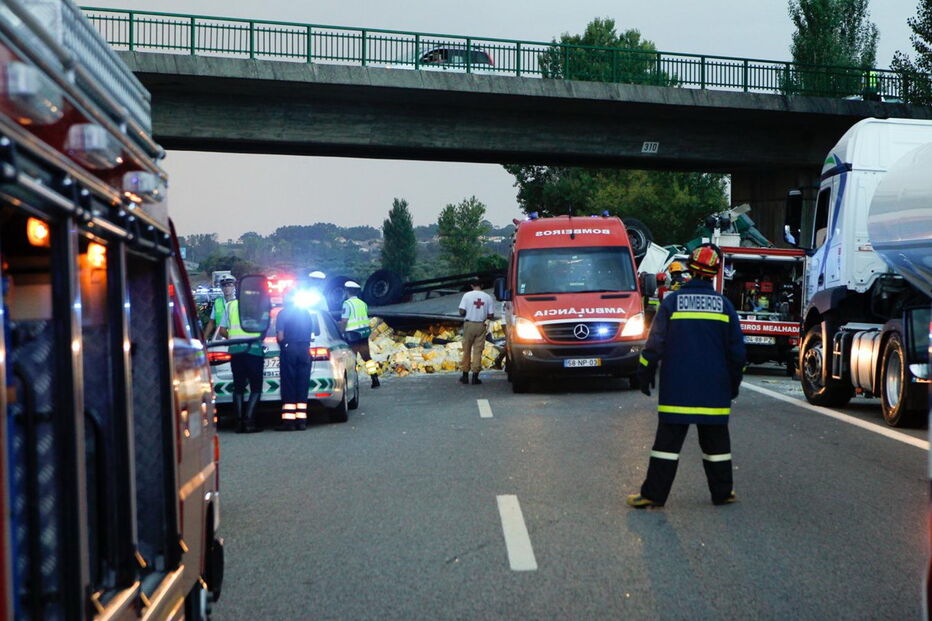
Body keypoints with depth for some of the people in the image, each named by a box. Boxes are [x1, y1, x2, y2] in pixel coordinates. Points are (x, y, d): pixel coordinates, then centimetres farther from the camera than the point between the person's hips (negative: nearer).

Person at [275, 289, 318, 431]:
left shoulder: (283, 313, -6)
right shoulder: (307, 313, 10)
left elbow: (280, 336, -13)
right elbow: (312, 333, 8)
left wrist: (282, 343, 6)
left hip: (289, 350, -4)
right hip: (304, 350, 4)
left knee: (288, 387, -1)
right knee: (303, 385, 7)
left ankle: (288, 420, -5)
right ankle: (301, 420, 5)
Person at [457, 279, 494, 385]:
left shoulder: (467, 295, -5)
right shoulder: (487, 297, 0)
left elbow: (461, 312, -10)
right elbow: (491, 315, -1)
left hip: (469, 324, -1)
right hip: (481, 325, 1)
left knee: (467, 350, 9)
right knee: (478, 351, 4)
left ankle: (465, 375, 13)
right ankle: (475, 375, 1)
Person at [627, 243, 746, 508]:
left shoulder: (672, 301, -5)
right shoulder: (723, 304, 2)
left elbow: (655, 343, -5)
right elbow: (736, 349, 6)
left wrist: (645, 374, 6)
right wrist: (734, 383, 17)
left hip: (677, 388, -2)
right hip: (714, 390, 2)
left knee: (668, 439, 0)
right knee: (715, 441, 12)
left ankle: (653, 494, -1)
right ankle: (722, 492, 19)